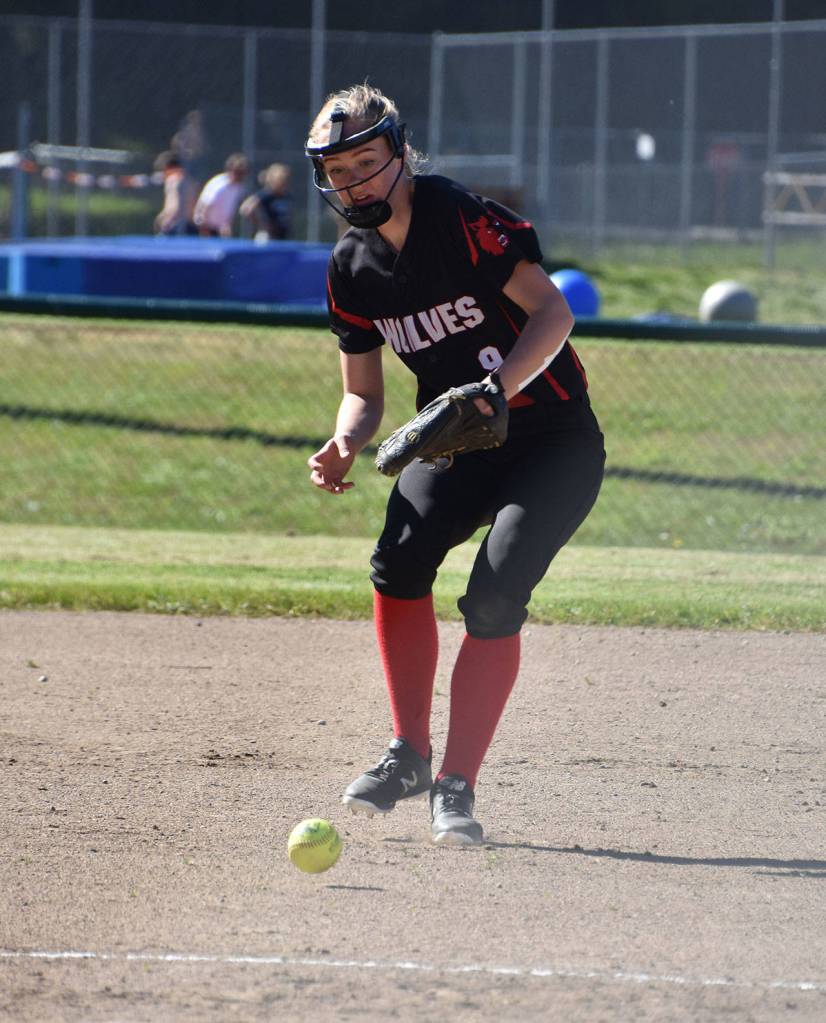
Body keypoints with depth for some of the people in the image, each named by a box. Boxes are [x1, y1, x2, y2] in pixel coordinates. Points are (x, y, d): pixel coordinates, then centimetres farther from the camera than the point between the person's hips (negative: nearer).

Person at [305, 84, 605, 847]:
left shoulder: (462, 220, -17)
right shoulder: (353, 269, 3)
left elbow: (552, 312, -23)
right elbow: (363, 391, 11)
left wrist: (492, 392, -37)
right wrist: (345, 444, -12)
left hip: (556, 441, -5)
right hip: (455, 445, 5)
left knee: (495, 597, -23)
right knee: (400, 557, -21)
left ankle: (457, 784, -12)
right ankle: (408, 754, -5)